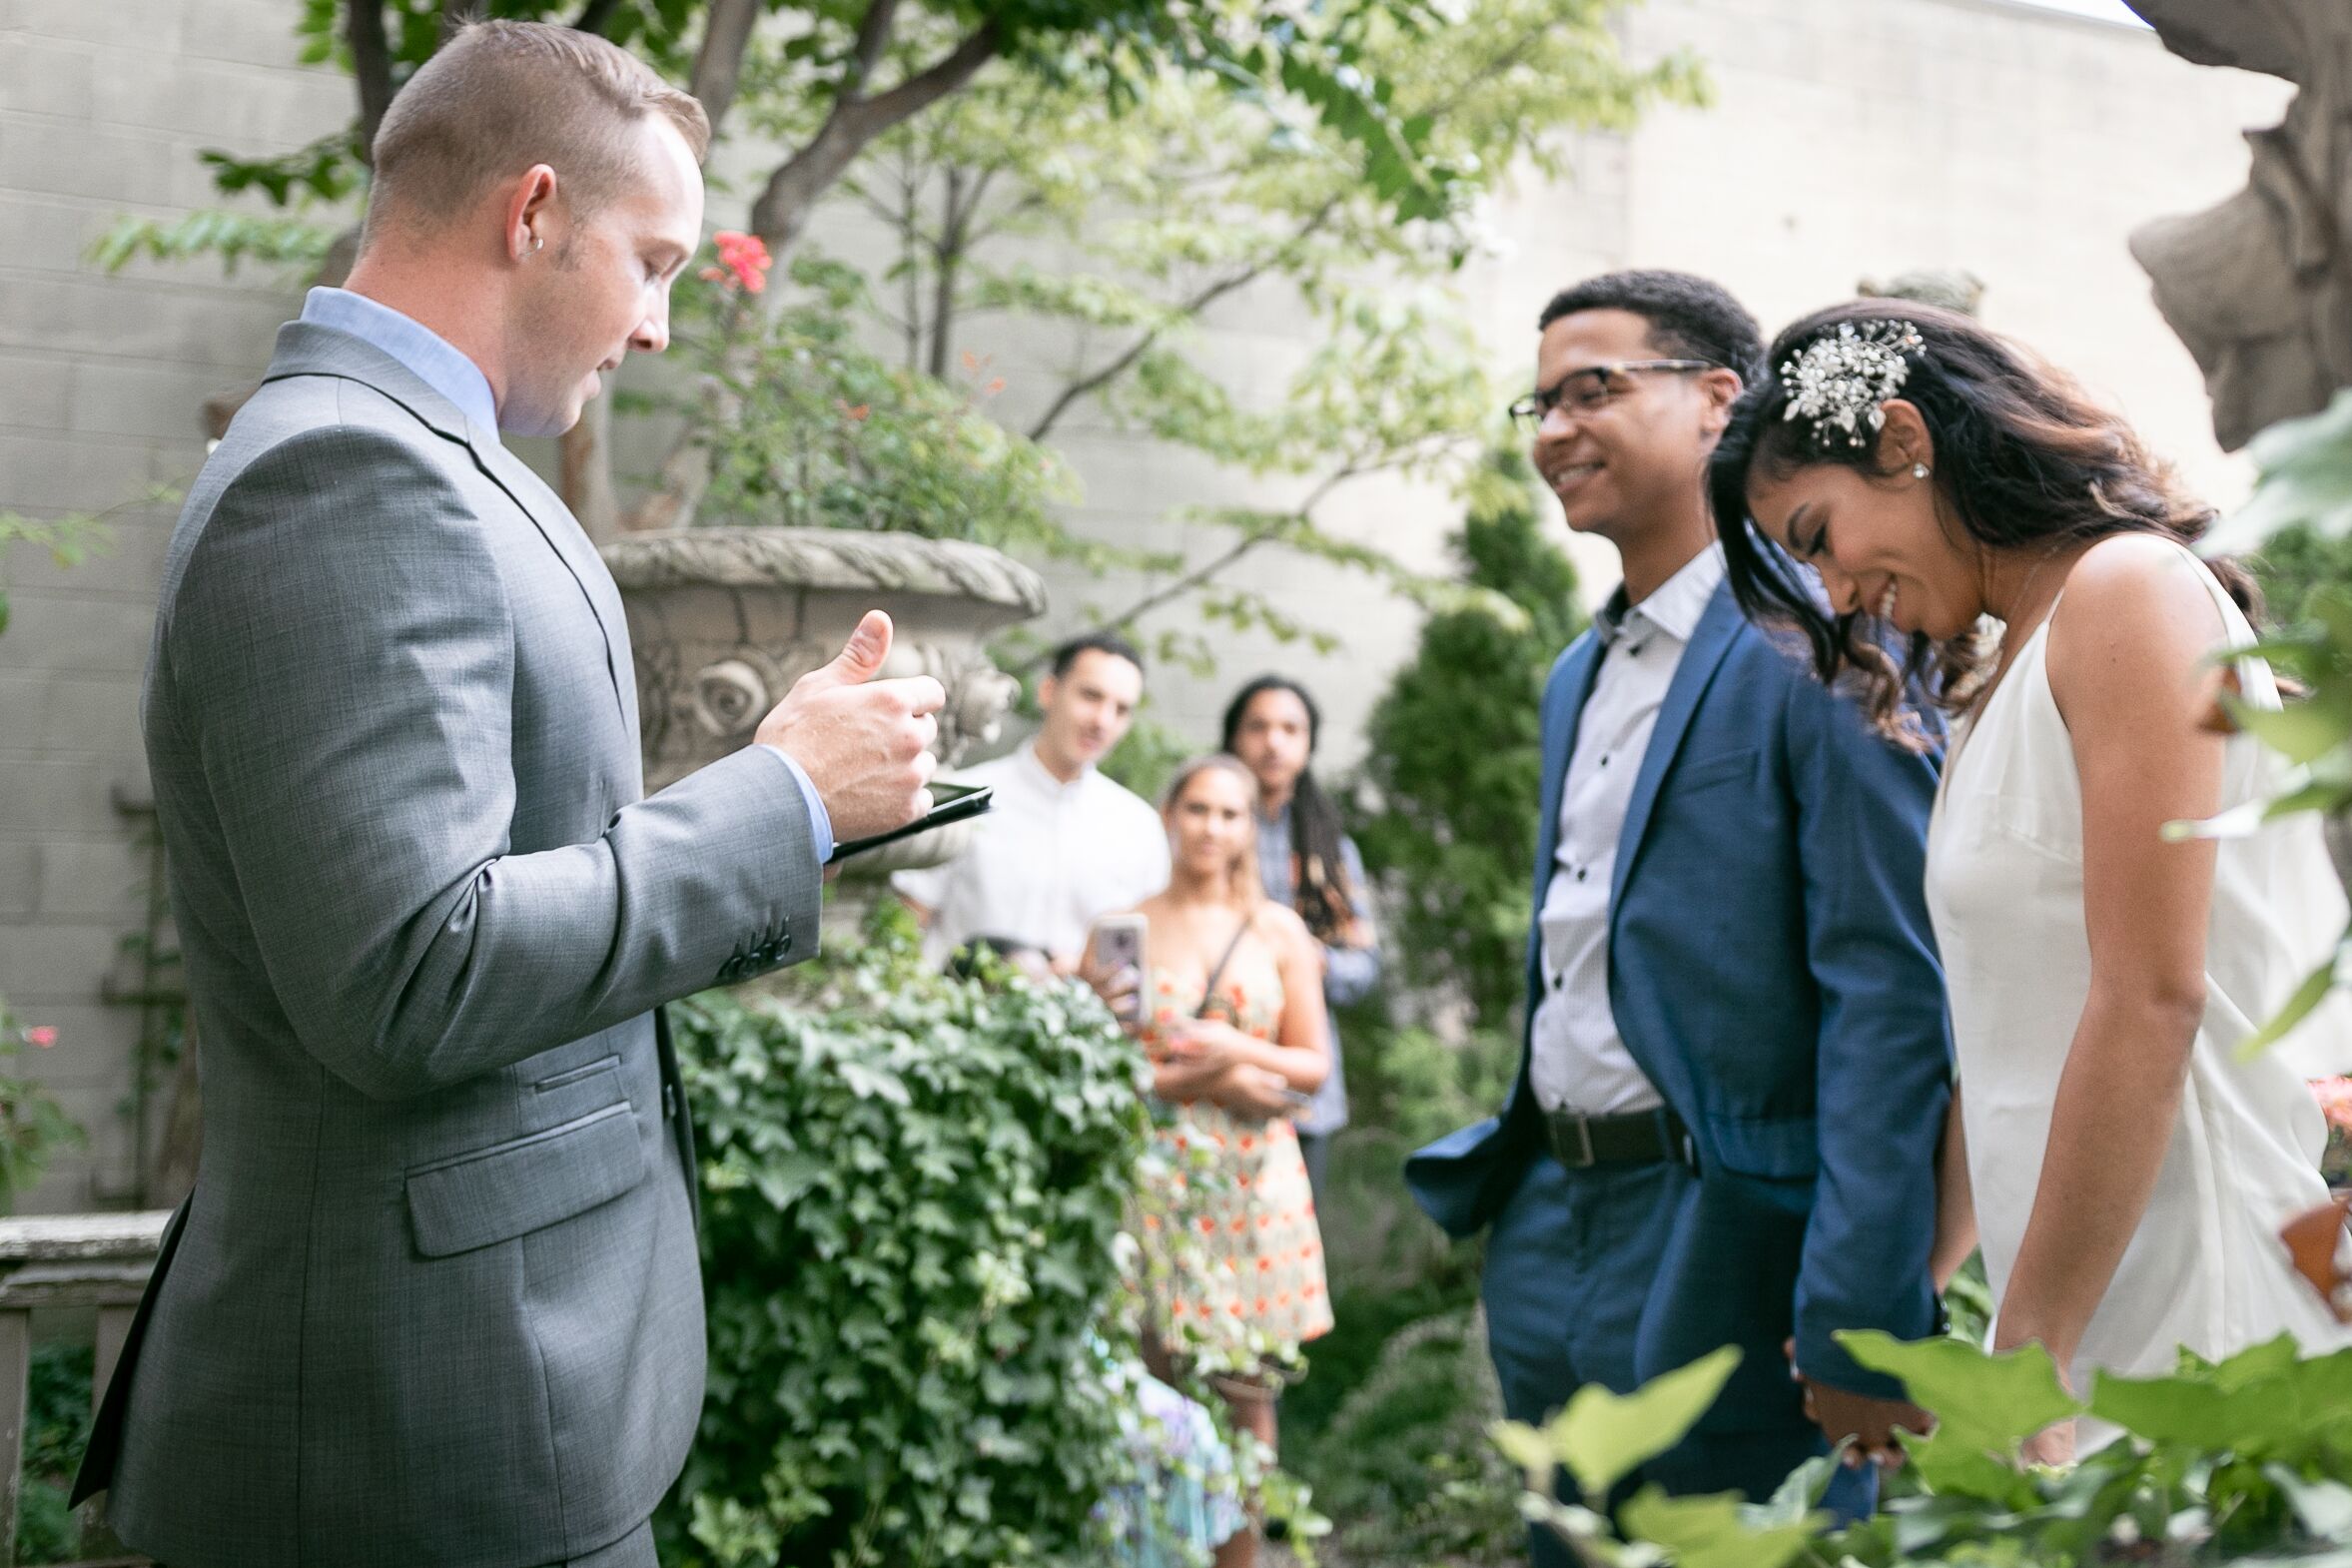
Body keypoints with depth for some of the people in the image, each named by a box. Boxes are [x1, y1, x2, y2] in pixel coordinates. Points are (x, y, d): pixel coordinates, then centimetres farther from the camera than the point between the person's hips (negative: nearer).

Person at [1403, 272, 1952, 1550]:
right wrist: (1497, 1190, 18)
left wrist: (1859, 1322, -21)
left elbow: (1890, 998, -17)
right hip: (1549, 1243, 8)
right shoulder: (1576, 679, 16)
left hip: (1730, 1252, -8)